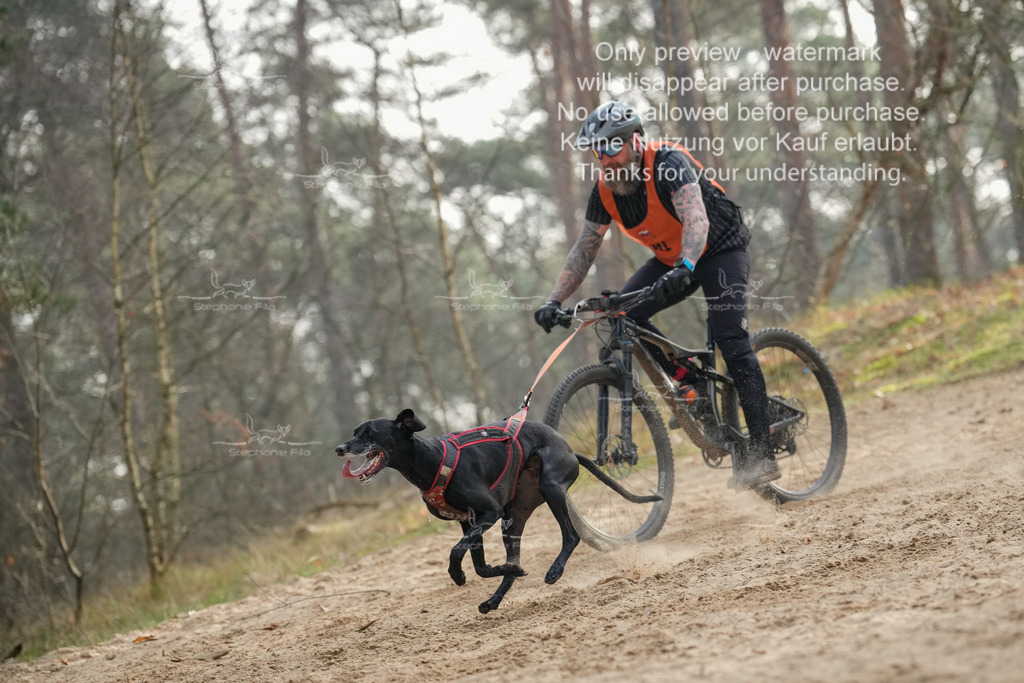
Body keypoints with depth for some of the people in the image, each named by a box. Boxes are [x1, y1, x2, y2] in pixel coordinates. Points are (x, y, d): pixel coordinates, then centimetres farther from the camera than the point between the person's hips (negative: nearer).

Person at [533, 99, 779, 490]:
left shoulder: (668, 163, -28)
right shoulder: (606, 190, -9)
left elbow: (697, 219, -42)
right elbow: (583, 250, -3)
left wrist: (685, 268, -60)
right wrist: (554, 302, -14)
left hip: (720, 248, -7)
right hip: (672, 259, 7)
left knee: (731, 341, -21)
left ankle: (761, 453, -21)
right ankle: (690, 381, -3)